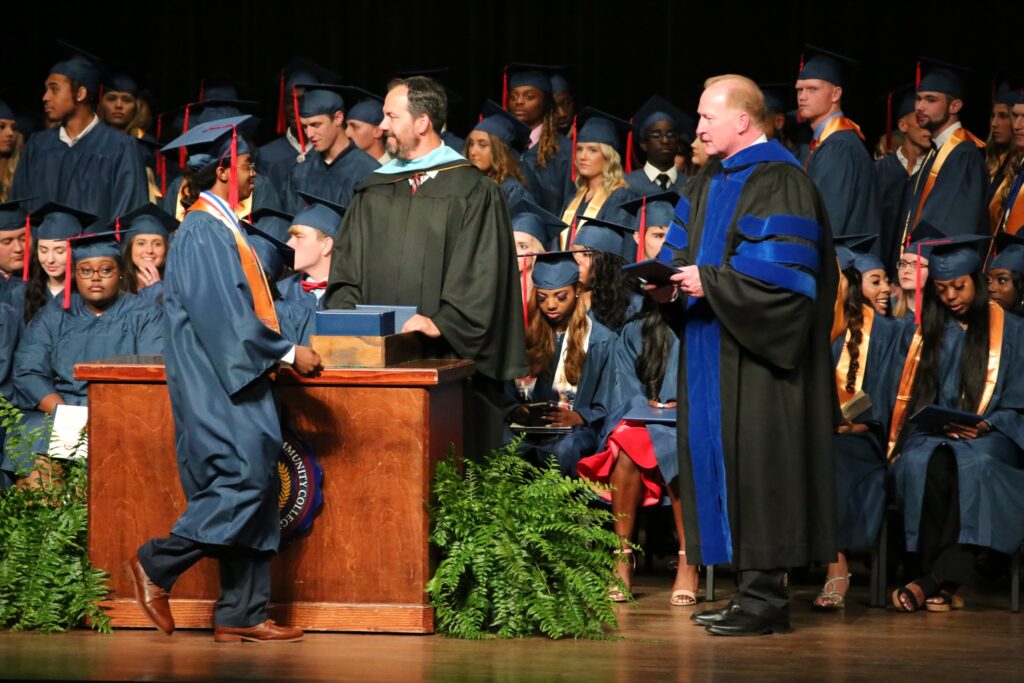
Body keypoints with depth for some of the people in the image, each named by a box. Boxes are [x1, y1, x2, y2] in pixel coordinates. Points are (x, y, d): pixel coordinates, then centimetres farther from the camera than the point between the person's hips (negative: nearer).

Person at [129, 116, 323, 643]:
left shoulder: (219, 228, 16)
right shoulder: (204, 233, -14)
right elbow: (223, 316, -20)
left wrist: (278, 351, 12)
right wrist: (287, 353, -15)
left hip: (235, 384, 10)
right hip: (218, 388, -10)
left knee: (253, 490, 6)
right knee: (244, 484, -14)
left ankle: (241, 616, 7)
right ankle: (155, 565, -1)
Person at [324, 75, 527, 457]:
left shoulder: (472, 192, 0)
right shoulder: (373, 193, 17)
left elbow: (480, 276, -7)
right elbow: (345, 266, 14)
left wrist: (441, 323, -18)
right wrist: (346, 317, -4)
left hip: (447, 359, -4)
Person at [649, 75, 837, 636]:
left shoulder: (779, 183, -13)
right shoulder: (711, 182, 15)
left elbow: (783, 276, -20)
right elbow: (692, 253, 21)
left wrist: (709, 282, -18)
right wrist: (675, 285, 1)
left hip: (756, 358, -9)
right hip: (714, 353, 9)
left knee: (752, 461, -8)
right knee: (720, 462, 8)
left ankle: (766, 597, -3)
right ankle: (752, 590, 12)